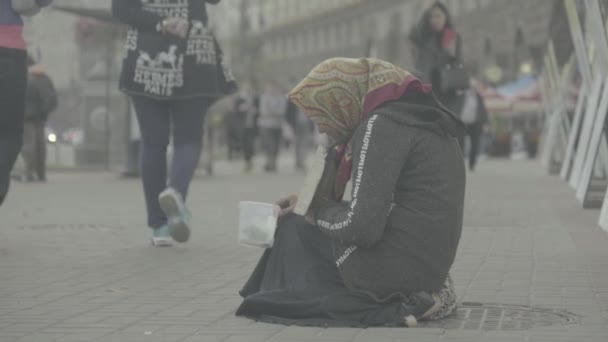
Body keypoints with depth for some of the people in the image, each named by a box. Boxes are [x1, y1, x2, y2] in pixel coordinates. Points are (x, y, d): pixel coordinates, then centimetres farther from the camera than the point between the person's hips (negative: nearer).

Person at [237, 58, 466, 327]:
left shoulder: (381, 125, -15)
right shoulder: (410, 115, 14)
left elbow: (361, 226, -21)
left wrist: (319, 212, -1)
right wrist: (308, 203, 13)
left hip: (401, 267, -10)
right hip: (429, 264, 10)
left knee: (295, 232, 8)